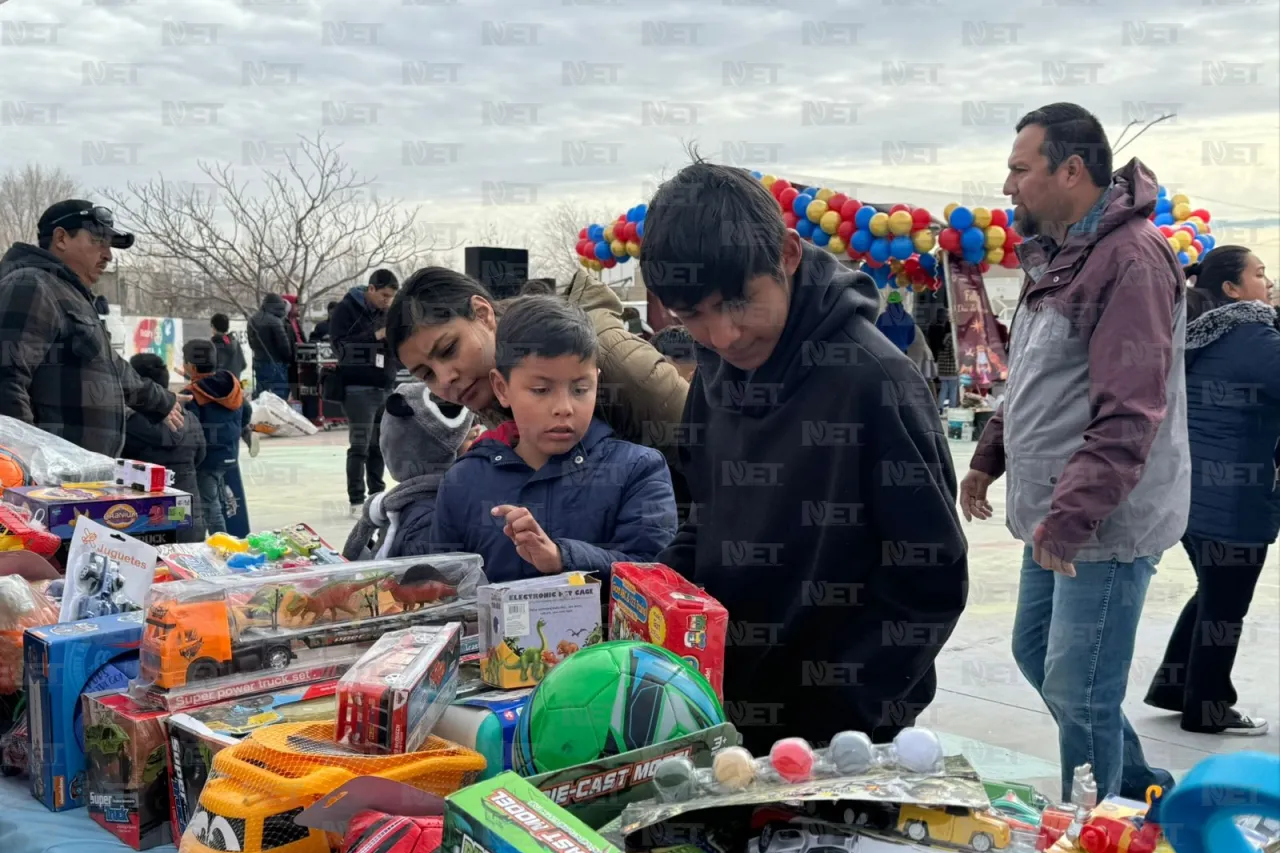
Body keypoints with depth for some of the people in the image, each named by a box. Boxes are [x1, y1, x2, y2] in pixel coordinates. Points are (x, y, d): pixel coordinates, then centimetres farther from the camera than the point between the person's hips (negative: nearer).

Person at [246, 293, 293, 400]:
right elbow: (284, 344, -15)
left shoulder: (252, 321, 7)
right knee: (280, 395, -6)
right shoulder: (275, 321, -19)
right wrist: (289, 359, 3)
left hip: (258, 362, 8)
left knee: (259, 395, 14)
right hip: (276, 364, -8)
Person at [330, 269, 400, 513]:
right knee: (360, 445, -7)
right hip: (358, 388, -6)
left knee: (380, 446, 10)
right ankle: (356, 500, -3)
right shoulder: (346, 309, -5)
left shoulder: (389, 312, 13)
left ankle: (377, 495, 19)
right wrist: (375, 336, -22)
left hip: (385, 388, 6)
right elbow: (340, 344, -17)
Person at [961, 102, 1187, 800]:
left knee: (1078, 691, -4)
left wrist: (1072, 513, -28)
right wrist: (990, 456, 21)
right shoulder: (1056, 256, 13)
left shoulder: (1131, 258, -18)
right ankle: (1137, 787, 37)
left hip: (1106, 523, -10)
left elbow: (1129, 413, -25)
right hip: (1056, 514, 10)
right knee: (1035, 653, 20)